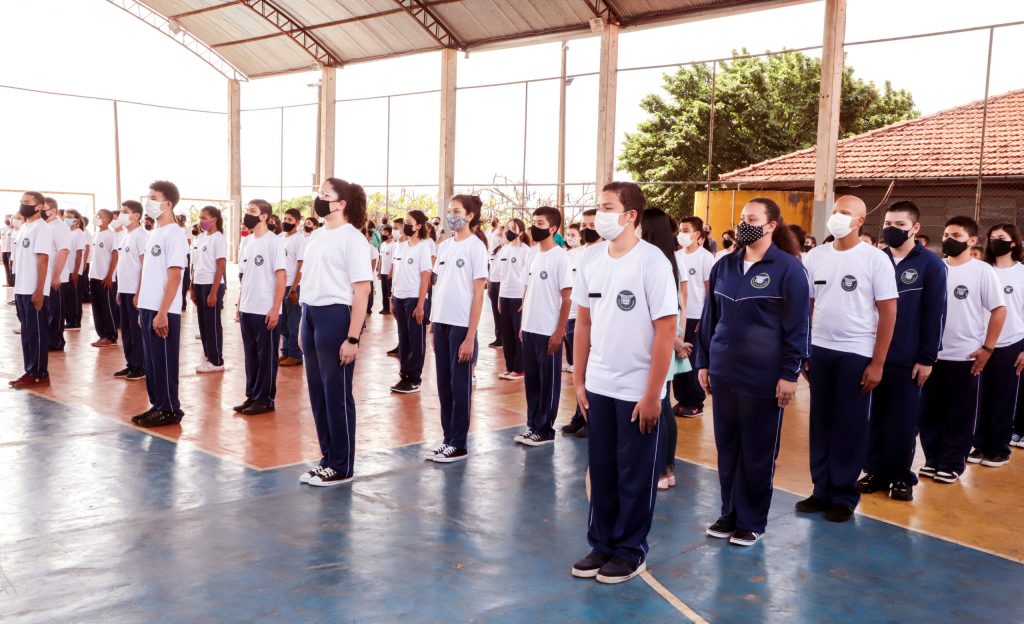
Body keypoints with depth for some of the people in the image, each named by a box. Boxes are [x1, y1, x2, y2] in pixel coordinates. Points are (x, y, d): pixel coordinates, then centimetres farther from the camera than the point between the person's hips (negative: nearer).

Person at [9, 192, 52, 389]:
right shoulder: (23, 228, 15)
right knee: (27, 332, 11)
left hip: (34, 291, -8)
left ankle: (40, 374, 3)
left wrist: (39, 291, -20)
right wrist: (17, 287, 14)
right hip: (22, 289, 8)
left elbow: (43, 260, -16)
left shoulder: (41, 228, -11)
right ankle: (30, 372, 17)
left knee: (37, 332, -3)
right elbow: (21, 260, 17)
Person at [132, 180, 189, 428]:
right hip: (148, 308, 8)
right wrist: (143, 308, 17)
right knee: (151, 361, 13)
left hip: (163, 312, -8)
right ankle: (157, 406, 22)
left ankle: (170, 411, 8)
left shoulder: (173, 234, -12)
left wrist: (162, 313, -19)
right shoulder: (153, 233, 14)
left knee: (164, 362, -1)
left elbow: (174, 276, -17)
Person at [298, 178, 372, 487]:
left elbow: (362, 291, -15)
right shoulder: (317, 236, 14)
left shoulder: (352, 238, -11)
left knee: (337, 394, 0)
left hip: (335, 316, -8)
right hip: (311, 316, 8)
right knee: (317, 393, 13)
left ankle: (342, 467, 12)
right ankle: (328, 459, 26)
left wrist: (353, 338, -19)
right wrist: (303, 322, 14)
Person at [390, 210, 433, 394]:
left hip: (415, 299, -6)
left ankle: (414, 380, 7)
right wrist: (392, 298, 10)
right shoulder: (400, 247, 10)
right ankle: (404, 376, 18)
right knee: (403, 339, 11)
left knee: (416, 341, 1)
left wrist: (420, 305, -15)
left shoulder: (423, 247, -7)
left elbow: (425, 277, -11)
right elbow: (395, 273, 15)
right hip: (399, 298, 6)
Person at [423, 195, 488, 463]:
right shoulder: (447, 246, 11)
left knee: (459, 384, 2)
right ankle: (448, 438, 20)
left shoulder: (476, 247, -7)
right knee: (444, 383, 9)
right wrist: (433, 323, 9)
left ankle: (459, 444, 11)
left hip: (462, 325, -6)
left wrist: (470, 337, -13)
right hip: (442, 322, 6)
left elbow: (478, 294, -9)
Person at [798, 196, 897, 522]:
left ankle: (844, 496, 17)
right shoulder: (815, 256, 5)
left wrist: (877, 363, -8)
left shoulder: (876, 259, -5)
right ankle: (822, 490, 21)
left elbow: (888, 312, -5)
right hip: (819, 350, 4)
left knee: (850, 428, 5)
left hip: (856, 354, -3)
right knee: (821, 423, 9)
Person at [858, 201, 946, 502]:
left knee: (904, 419, 6)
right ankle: (875, 470, 21)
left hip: (908, 359, -3)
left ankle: (901, 476, 19)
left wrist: (927, 358, -10)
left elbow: (935, 314, -6)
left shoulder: (931, 264, -4)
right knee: (875, 416, 9)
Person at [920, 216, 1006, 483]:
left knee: (960, 414, 5)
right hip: (932, 354, 4)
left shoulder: (983, 271, -5)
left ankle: (952, 464, 16)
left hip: (966, 356, -4)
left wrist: (987, 348, -10)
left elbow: (999, 309, -5)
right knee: (930, 411, 9)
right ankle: (932, 459, 22)